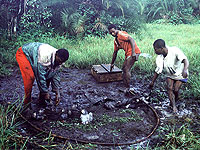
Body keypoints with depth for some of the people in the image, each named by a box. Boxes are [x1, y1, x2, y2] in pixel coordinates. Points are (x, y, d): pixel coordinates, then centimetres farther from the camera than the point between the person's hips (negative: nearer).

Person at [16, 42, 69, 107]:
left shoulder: (57, 59, -14)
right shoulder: (45, 56, -39)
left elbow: (55, 75, -5)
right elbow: (40, 76, -35)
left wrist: (57, 92, -9)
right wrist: (46, 92, -28)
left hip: (34, 56, 8)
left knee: (48, 76, -4)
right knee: (30, 76, -27)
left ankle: (41, 100, 7)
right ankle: (27, 102, -11)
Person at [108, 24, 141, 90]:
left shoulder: (121, 34, -10)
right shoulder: (115, 40, 18)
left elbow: (131, 40, -21)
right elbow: (115, 53, 26)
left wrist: (133, 52, -30)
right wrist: (112, 63, 31)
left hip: (133, 53, -10)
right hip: (128, 54, 10)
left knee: (126, 70, -12)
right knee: (124, 68, 14)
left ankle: (128, 88, -4)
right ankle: (125, 85, 22)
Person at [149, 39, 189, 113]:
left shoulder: (175, 51, -32)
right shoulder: (159, 58, -17)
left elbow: (185, 60, -42)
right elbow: (157, 71, -3)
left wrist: (185, 70, -62)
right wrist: (152, 82, 3)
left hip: (181, 74, -4)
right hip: (170, 75, 4)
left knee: (175, 90, -11)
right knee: (169, 88, -15)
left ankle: (174, 101, 21)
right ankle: (174, 106, -2)